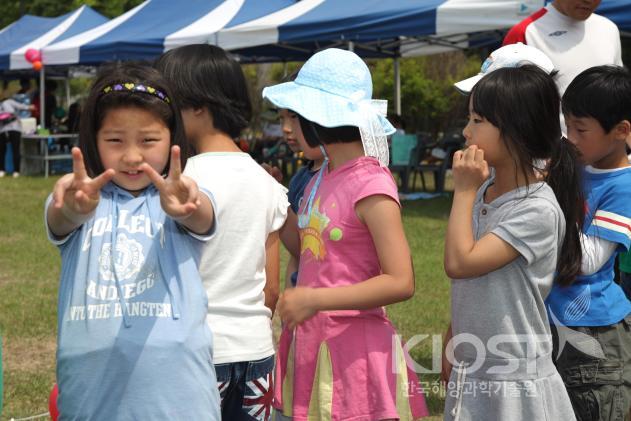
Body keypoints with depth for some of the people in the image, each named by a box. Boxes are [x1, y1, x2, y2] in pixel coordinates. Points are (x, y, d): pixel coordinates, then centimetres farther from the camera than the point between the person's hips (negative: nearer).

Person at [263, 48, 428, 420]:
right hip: (310, 345, 8)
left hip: (353, 351, -7)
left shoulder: (371, 185, -16)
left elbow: (401, 282, -20)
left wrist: (315, 299, -22)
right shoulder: (322, 179, 8)